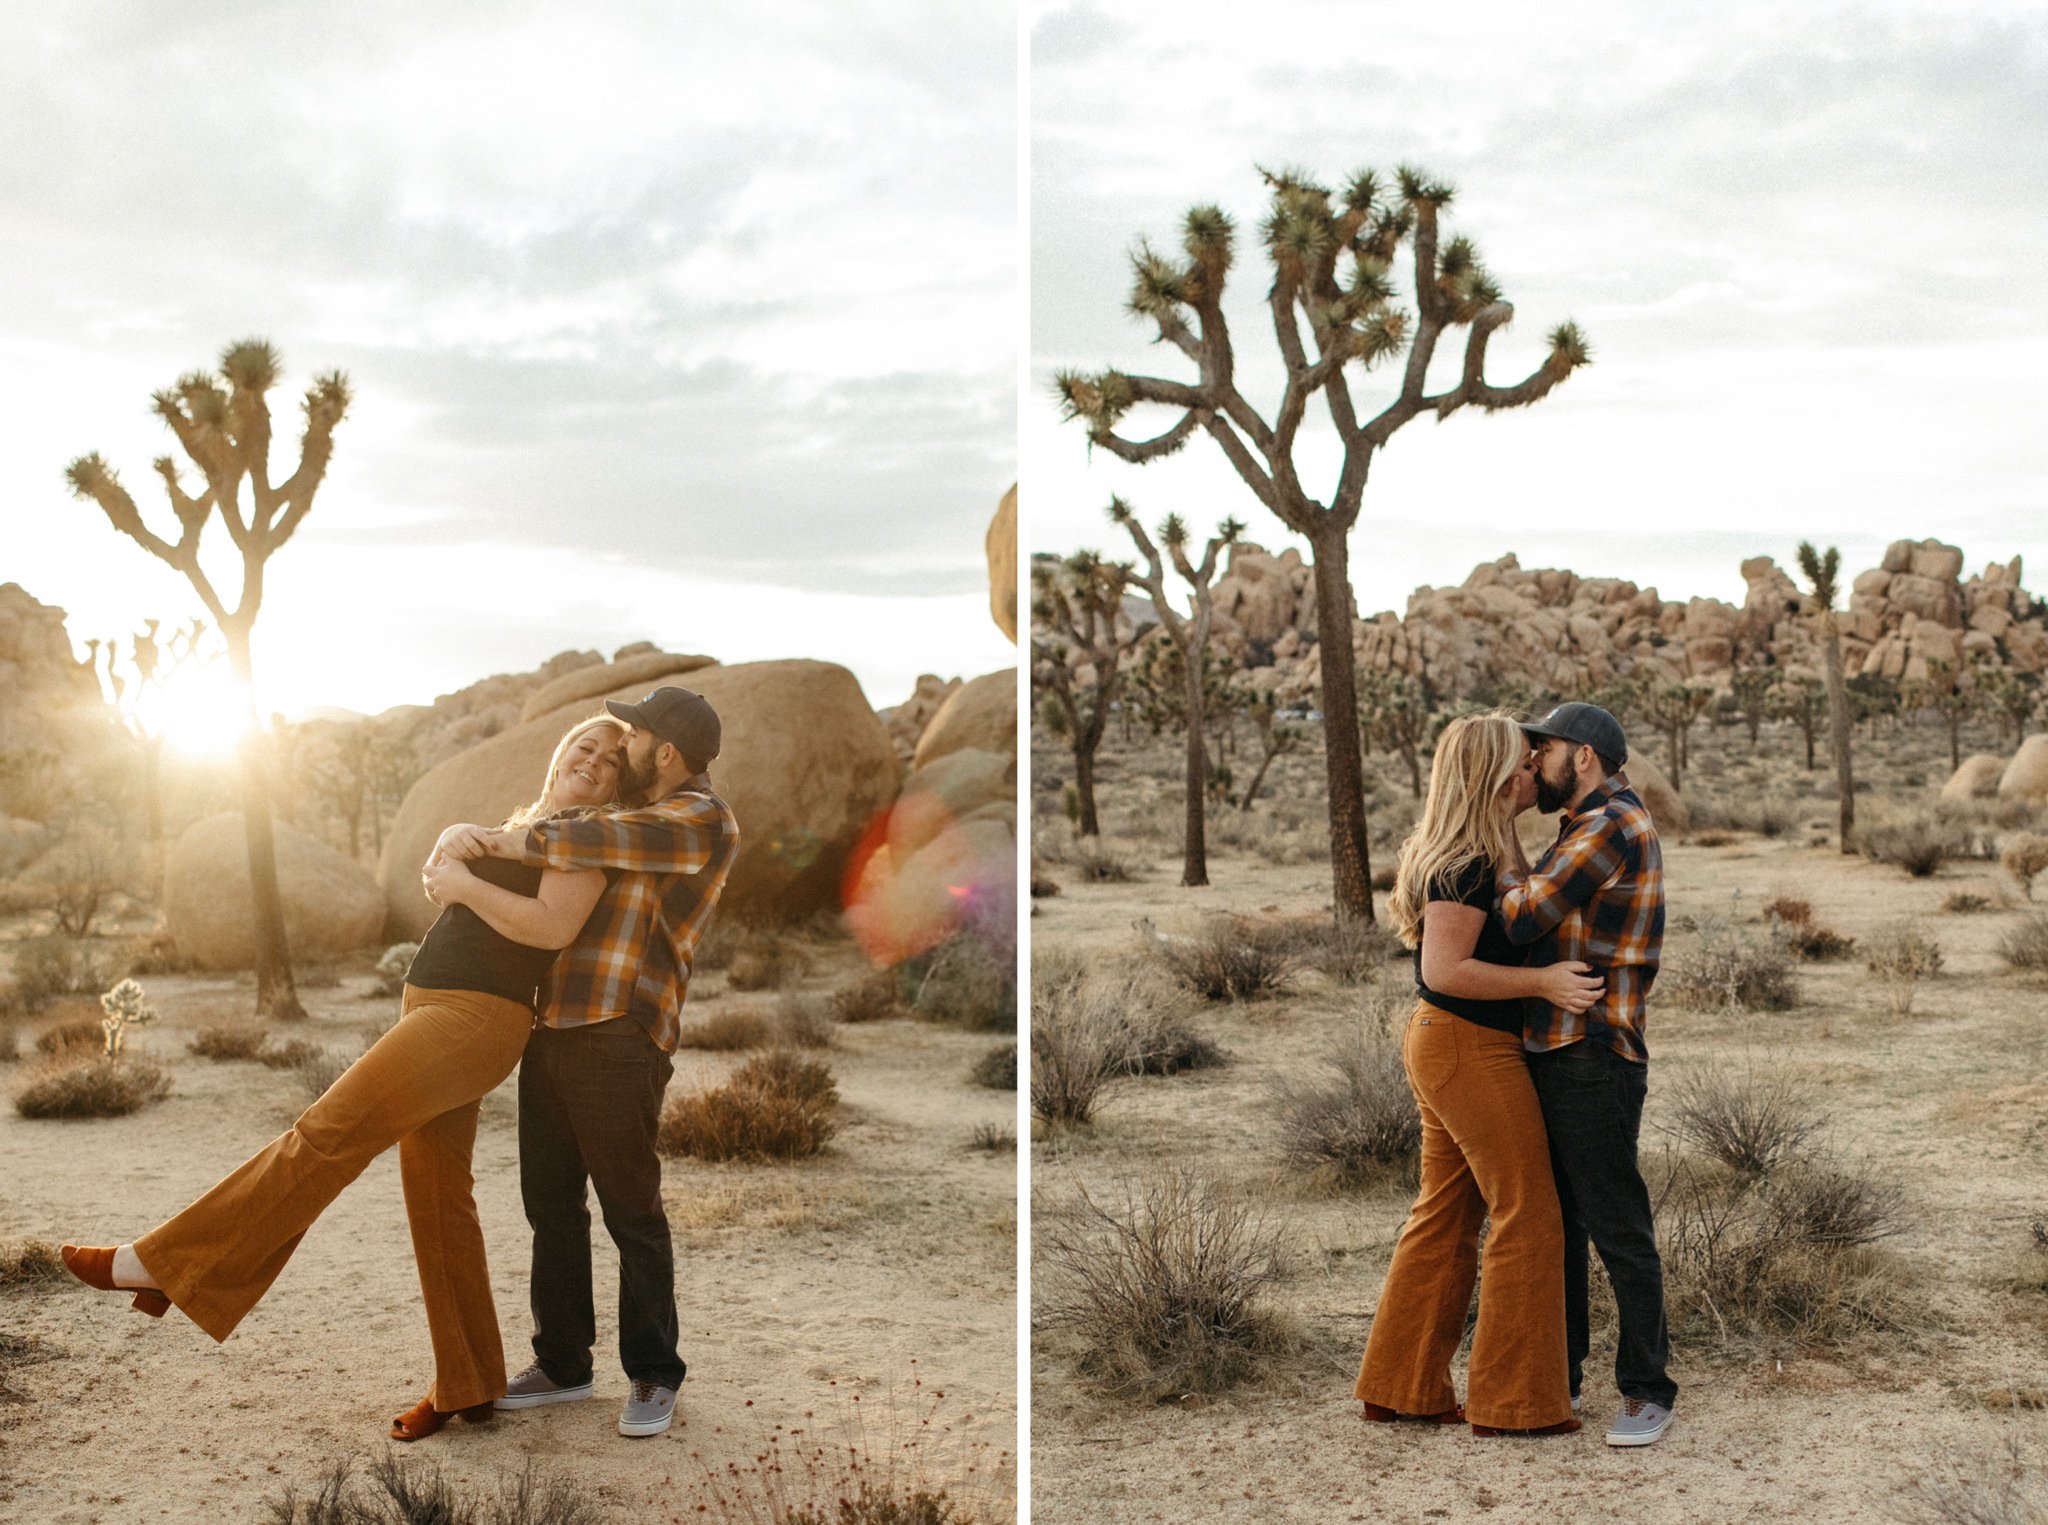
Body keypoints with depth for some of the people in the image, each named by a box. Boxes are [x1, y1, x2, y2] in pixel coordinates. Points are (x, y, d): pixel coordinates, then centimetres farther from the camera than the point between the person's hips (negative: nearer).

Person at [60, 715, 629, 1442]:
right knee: (436, 1195, 8)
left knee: (327, 1131, -16)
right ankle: (466, 1387, 13)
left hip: (476, 1020, -10)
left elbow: (553, 925, -21)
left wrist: (465, 886, -11)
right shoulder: (521, 823, 21)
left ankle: (165, 1264, -15)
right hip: (430, 1006, 10)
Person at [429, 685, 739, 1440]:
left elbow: (590, 843, -17)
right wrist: (469, 839, 15)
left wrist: (489, 840, -9)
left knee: (631, 1210, -2)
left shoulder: (702, 820, -6)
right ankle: (562, 1364, 22)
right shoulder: (633, 816, 22)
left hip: (618, 1038, -8)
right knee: (551, 1205, 11)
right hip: (551, 1029, 9)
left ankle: (653, 1376, 9)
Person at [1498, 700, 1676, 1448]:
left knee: (1618, 1231, -2)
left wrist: (1510, 860, 0)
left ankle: (1647, 1391, 8)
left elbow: (1524, 921, -15)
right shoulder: (1587, 833, 18)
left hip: (1592, 1065, -10)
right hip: (1548, 1057, 10)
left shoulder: (1611, 826, -15)